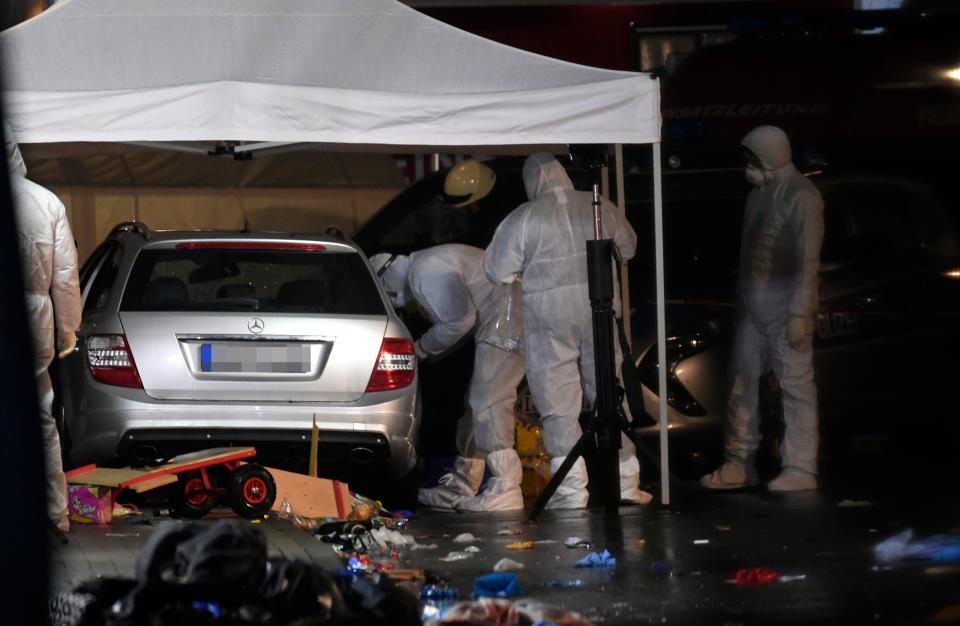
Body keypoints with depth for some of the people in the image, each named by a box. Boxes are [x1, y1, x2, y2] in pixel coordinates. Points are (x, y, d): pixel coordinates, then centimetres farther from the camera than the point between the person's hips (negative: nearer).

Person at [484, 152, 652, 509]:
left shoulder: (523, 218, -6)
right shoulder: (599, 208, 4)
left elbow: (497, 271, 0)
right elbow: (627, 248, 19)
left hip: (549, 318, -3)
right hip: (600, 308, 3)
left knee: (559, 406, 1)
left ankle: (572, 490, -4)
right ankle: (626, 482, 15)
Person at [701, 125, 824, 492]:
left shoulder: (800, 196, -12)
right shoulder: (759, 193, 15)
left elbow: (808, 261, -16)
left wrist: (799, 313, -20)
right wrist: (741, 300, 16)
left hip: (785, 310, -9)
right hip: (754, 309, 9)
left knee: (796, 385, -5)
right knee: (742, 382, 9)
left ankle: (800, 469, -2)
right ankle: (739, 464, 15)